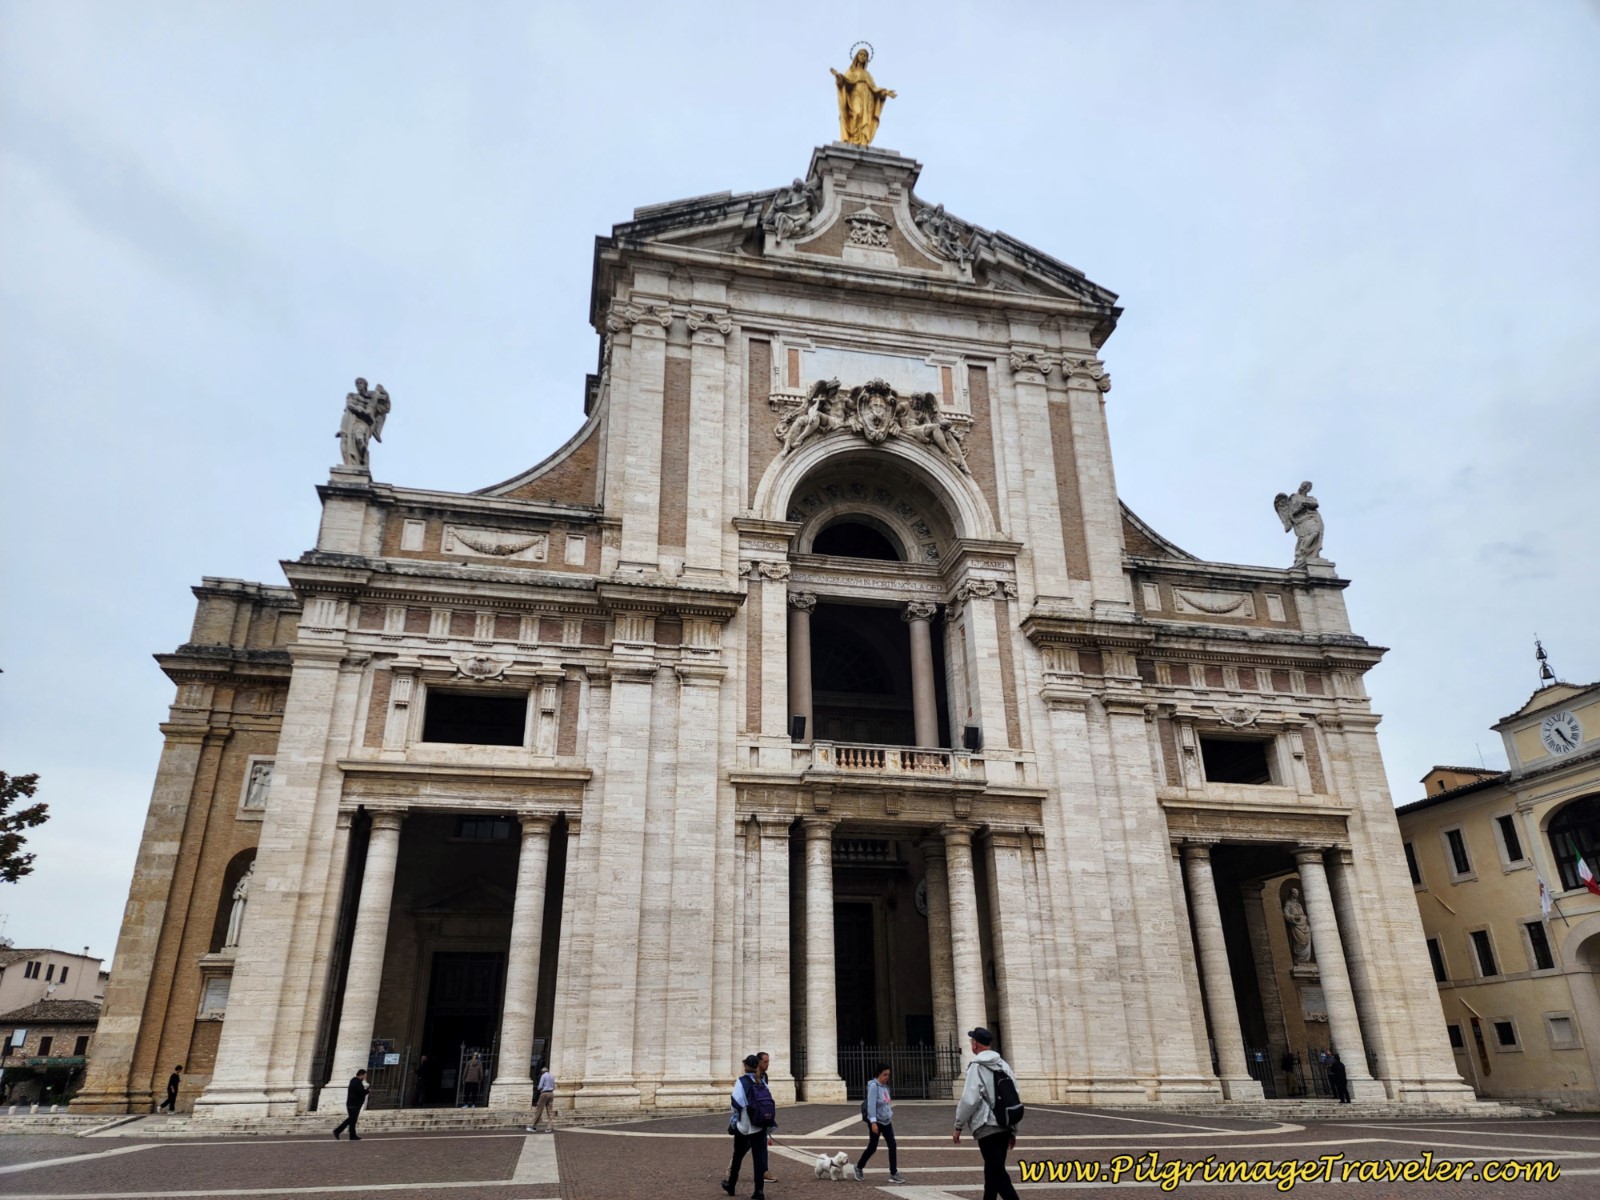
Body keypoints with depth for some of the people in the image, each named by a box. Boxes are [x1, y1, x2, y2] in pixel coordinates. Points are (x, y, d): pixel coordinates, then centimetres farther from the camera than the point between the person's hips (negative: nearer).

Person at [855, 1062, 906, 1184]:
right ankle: (859, 1167, 28)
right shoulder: (873, 1086, -18)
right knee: (872, 1147, 5)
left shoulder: (885, 1085, 7)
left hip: (886, 1121, 7)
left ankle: (893, 1174, 6)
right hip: (876, 1122, -7)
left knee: (892, 1146, -1)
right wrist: (873, 1122, -27)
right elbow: (871, 1105, -23)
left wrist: (890, 1115, 17)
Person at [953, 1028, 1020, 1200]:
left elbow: (969, 1100, -16)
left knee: (998, 1175, -7)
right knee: (992, 1171, 19)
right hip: (1004, 1127, 7)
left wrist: (958, 1126, -6)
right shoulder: (1003, 1065, 10)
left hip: (987, 1128, -7)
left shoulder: (976, 1066, -10)